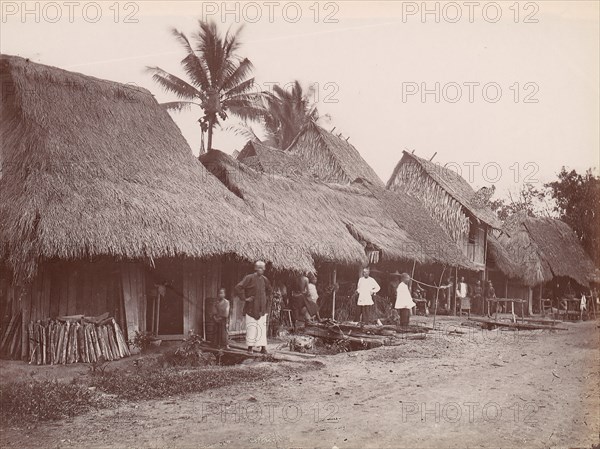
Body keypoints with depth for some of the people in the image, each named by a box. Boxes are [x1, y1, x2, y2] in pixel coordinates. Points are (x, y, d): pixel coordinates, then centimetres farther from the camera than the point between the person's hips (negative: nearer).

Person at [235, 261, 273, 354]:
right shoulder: (249, 278, -10)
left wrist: (267, 298, 14)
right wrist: (244, 298, -16)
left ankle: (263, 347, 4)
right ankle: (250, 347, 9)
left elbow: (270, 290, 28)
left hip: (262, 308, 4)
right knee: (251, 327, -1)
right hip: (251, 307, -4)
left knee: (262, 327, 2)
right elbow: (238, 287, -18)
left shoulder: (264, 279, 8)